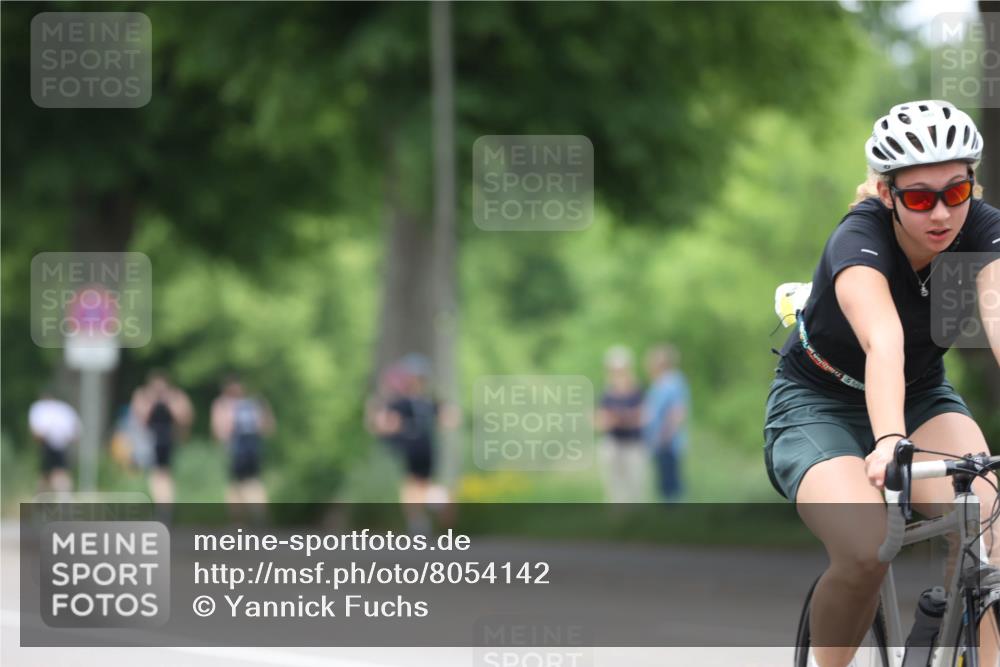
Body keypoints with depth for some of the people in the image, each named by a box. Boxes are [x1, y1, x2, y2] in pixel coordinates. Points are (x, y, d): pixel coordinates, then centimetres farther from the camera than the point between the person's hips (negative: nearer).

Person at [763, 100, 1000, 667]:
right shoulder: (860, 240, -30)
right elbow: (884, 342, -48)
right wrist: (889, 441, -66)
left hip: (923, 394, 4)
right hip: (819, 403, -3)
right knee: (866, 555, -29)